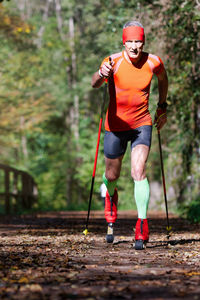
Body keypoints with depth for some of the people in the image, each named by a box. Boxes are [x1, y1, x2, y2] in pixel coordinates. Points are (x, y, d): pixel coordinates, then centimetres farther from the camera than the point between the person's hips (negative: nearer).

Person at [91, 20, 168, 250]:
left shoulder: (153, 62, -8)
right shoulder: (114, 62, -17)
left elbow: (163, 78, 16)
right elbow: (94, 84, -36)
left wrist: (162, 107, 17)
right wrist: (101, 74, -58)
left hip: (142, 124, 0)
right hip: (115, 125, 0)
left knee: (138, 172, -18)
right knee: (112, 175, 12)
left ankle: (142, 226, -16)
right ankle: (111, 198, 49)